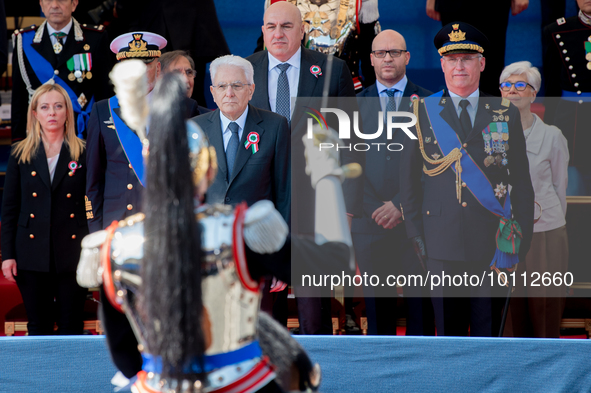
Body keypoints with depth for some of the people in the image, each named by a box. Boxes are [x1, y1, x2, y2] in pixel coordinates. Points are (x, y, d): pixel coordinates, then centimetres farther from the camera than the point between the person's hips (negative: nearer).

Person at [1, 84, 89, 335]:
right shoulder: (20, 154, 7)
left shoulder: (83, 154, 3)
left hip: (72, 253, -1)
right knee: (38, 327, 5)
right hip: (32, 253, 1)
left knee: (72, 327, 1)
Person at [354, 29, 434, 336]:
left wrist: (401, 205, -9)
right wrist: (374, 210, -5)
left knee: (421, 306, -1)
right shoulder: (355, 104, 11)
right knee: (377, 307, 3)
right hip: (369, 223, 1)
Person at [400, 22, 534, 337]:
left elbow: (522, 181, 9)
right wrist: (415, 235, 4)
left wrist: (523, 239, 4)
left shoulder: (506, 114, 8)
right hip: (443, 246, 0)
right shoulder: (423, 112, 7)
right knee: (448, 329, 2)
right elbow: (408, 178, 10)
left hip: (493, 245, 0)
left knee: (489, 329, 2)